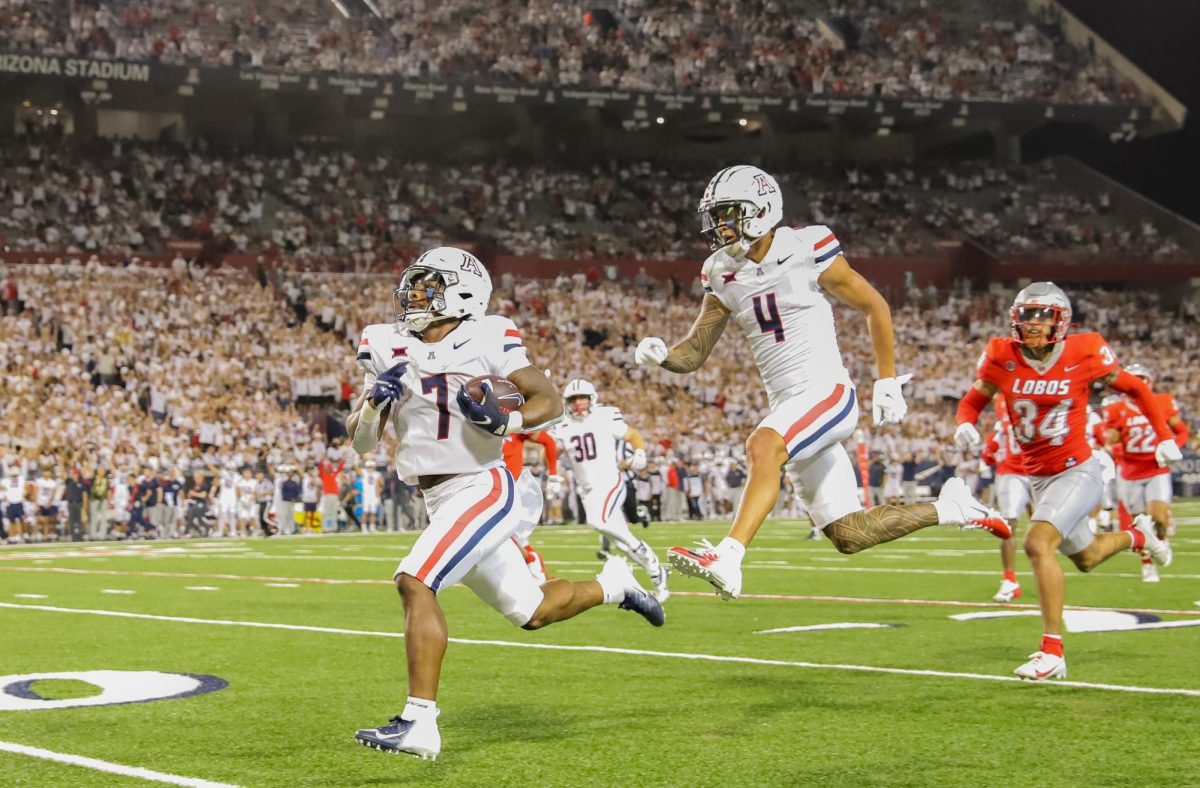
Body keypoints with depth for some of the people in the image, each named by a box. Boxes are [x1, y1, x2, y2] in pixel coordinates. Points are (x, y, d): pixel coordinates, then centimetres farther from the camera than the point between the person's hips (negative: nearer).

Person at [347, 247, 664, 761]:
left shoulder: (485, 339, -8)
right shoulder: (385, 346, 4)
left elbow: (551, 401, -4)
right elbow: (361, 442, 5)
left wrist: (507, 421, -22)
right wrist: (374, 401, -15)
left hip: (482, 488, -6)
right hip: (439, 502, 6)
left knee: (413, 581, -25)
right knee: (530, 611, 16)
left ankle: (420, 722, -24)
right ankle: (611, 586, 43)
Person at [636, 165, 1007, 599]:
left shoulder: (808, 250, -10)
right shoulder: (723, 274, 6)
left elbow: (875, 307, -1)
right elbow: (695, 352, 7)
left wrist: (887, 382, -2)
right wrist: (662, 354, -16)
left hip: (828, 394, -6)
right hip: (787, 405, 6)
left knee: (762, 447, -34)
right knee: (849, 535, 6)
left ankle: (727, 558, -39)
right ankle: (948, 508, 25)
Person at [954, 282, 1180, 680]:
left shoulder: (1084, 353, -14)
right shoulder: (1002, 357, -8)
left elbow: (1136, 389, 1)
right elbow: (972, 400, 6)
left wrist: (1164, 437, 2)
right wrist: (965, 424, -16)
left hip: (1076, 472, -5)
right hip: (1037, 478, 5)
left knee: (1037, 544, -26)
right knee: (1086, 558, 22)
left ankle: (1052, 652, -21)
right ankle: (1137, 536, 56)